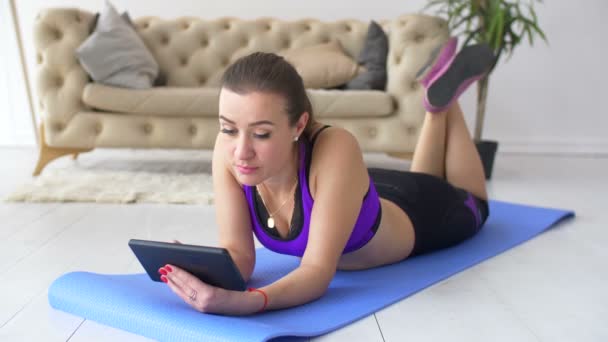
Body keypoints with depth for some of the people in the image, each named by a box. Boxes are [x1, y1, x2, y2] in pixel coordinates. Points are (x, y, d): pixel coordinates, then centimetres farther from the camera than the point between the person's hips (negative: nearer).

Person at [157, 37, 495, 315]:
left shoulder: (335, 149, -46)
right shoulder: (228, 152, -32)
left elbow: (319, 269, -47)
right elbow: (238, 252, -29)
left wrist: (249, 301, -65)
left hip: (414, 214, -3)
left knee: (471, 207, 34)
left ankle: (445, 95, 38)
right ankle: (436, 105, 49)